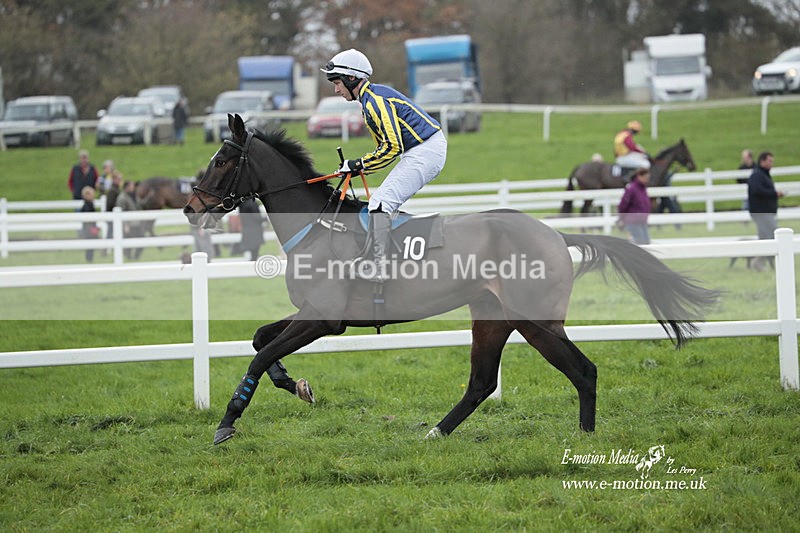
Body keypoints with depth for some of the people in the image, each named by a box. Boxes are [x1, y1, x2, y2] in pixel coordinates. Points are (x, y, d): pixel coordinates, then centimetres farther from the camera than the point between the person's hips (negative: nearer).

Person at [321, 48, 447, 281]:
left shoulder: (375, 100, -15)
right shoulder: (372, 97, 18)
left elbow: (392, 146, -21)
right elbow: (388, 143, 22)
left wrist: (359, 165, -11)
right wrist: (357, 167, 10)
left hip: (425, 152, -11)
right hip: (422, 151, 11)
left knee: (381, 201, -17)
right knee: (385, 202, 15)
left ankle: (378, 266, -25)